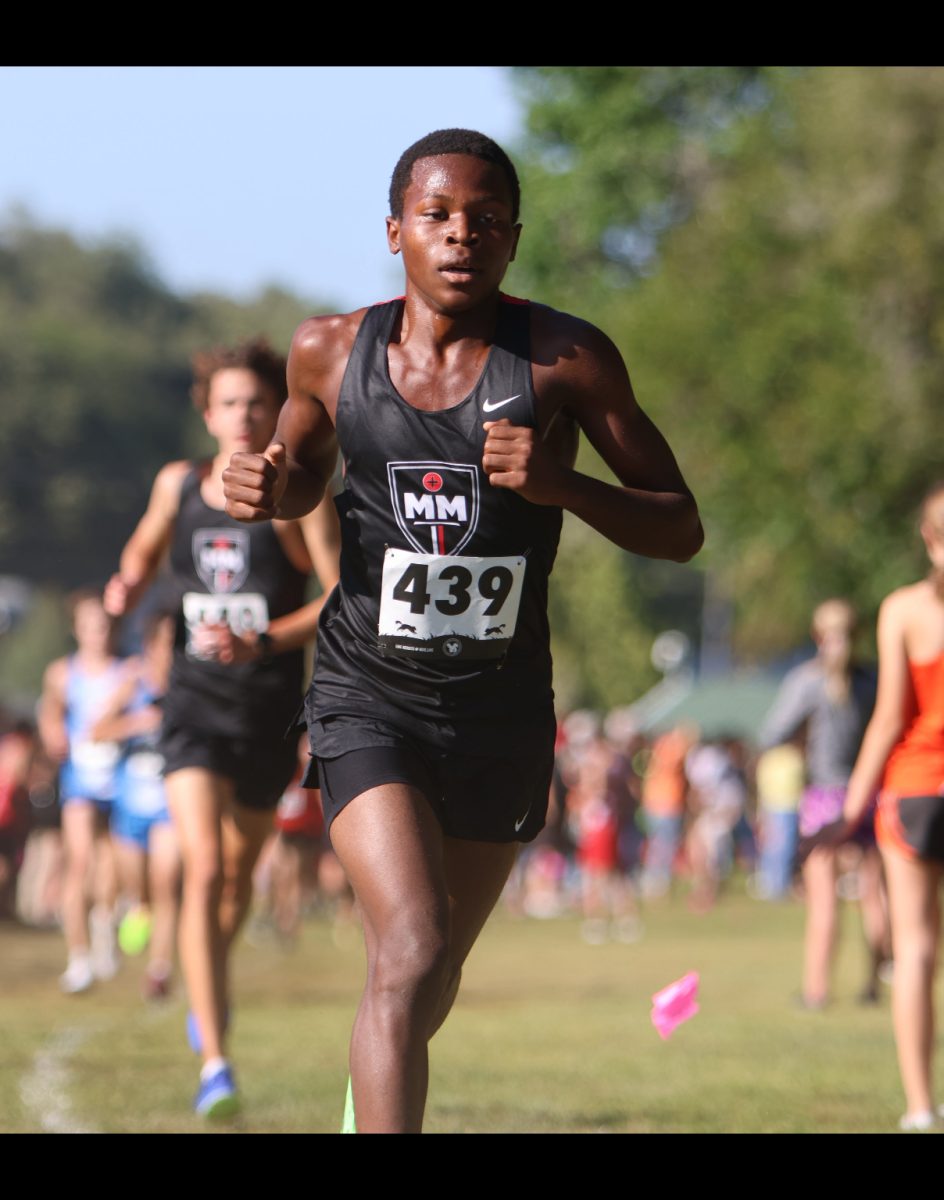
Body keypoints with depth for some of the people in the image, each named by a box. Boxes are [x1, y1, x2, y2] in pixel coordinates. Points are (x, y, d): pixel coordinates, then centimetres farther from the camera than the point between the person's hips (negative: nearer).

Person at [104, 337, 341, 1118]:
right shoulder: (177, 484, 4)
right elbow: (146, 547, 25)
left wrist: (264, 642, -25)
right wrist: (129, 585, 2)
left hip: (270, 710, -1)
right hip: (195, 703, 1)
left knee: (239, 876, 15)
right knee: (202, 869, -17)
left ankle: (212, 989, 49)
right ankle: (214, 1063, -19)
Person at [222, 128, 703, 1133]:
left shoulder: (566, 360, -8)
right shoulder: (330, 351, -3)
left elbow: (680, 531, -5)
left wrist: (563, 487, -23)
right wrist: (266, 491, -6)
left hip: (501, 710, 1)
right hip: (368, 698, -1)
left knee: (433, 981, 17)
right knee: (411, 949, -23)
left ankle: (365, 1104, 48)